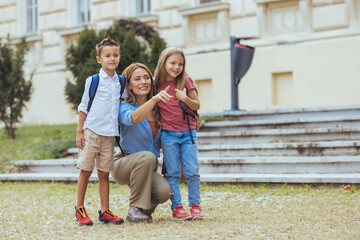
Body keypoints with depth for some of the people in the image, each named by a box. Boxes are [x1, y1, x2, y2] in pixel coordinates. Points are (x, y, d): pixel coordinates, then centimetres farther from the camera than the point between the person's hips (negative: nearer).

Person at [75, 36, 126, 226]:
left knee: (104, 173, 6)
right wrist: (79, 131, -2)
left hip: (109, 134, 4)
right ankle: (80, 209, 9)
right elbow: (83, 107, 1)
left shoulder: (121, 82, 10)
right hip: (91, 131, -3)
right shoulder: (93, 81, -1)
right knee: (86, 170, -1)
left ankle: (105, 212, 9)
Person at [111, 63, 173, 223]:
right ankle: (134, 209, -23)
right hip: (123, 165, -4)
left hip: (148, 168, 4)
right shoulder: (125, 107, -11)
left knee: (164, 192, -27)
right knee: (147, 156, -37)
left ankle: (146, 207, 8)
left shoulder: (158, 110, 4)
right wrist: (154, 99, -51)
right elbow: (134, 118, -36)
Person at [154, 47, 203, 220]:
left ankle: (195, 206, 9)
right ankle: (177, 208, 8)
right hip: (168, 134, 1)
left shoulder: (185, 81, -1)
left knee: (192, 172, -1)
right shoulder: (157, 84, 2)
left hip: (188, 133, 0)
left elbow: (197, 105, 0)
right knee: (172, 173, 3)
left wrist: (186, 99, -15)